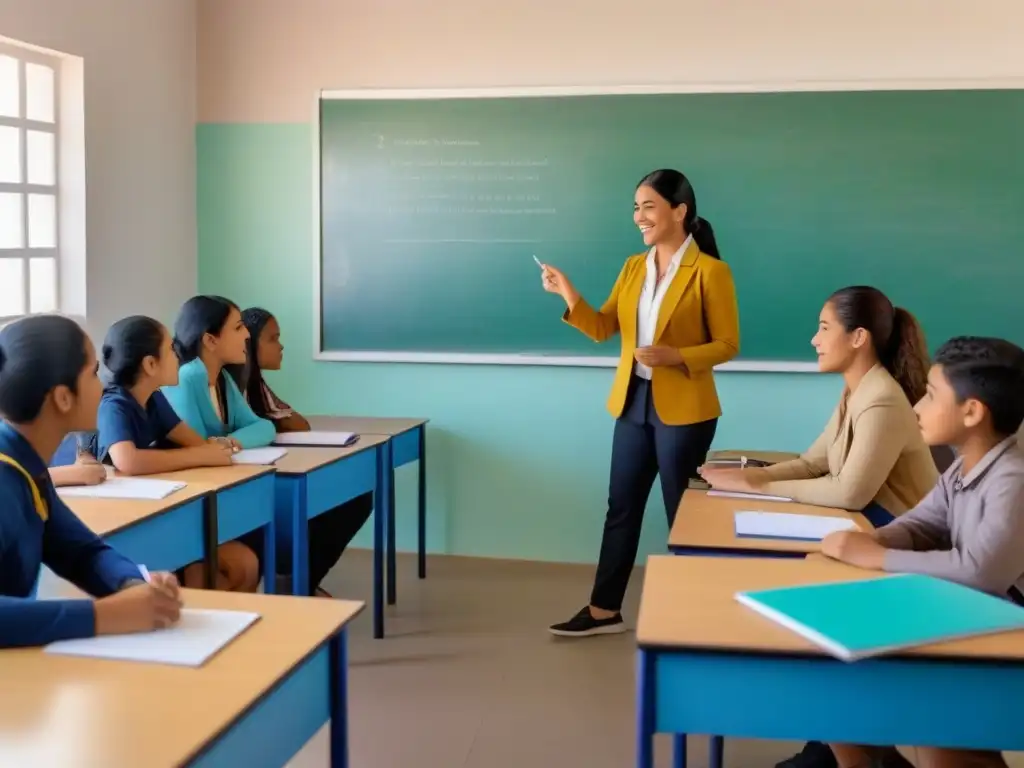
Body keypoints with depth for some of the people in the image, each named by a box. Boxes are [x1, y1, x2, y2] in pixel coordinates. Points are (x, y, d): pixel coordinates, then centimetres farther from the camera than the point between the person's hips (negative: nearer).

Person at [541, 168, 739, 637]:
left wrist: (675, 357, -24)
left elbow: (727, 345, -10)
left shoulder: (710, 271, -11)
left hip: (683, 410, -6)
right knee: (621, 507, 12)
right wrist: (569, 295, -9)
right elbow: (603, 329, 5)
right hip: (632, 404, 6)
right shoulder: (634, 267, 9)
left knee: (682, 513, 5)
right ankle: (604, 610, 22)